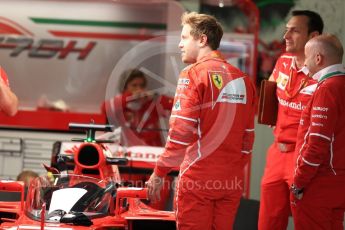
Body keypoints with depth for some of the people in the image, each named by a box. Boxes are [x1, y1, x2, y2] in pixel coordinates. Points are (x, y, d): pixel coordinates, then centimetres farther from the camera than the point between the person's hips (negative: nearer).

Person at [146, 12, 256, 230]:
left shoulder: (194, 74, -8)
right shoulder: (243, 79, 9)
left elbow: (180, 131, -13)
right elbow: (247, 136, 12)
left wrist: (160, 172, -7)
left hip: (198, 178, -5)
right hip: (231, 181, 6)